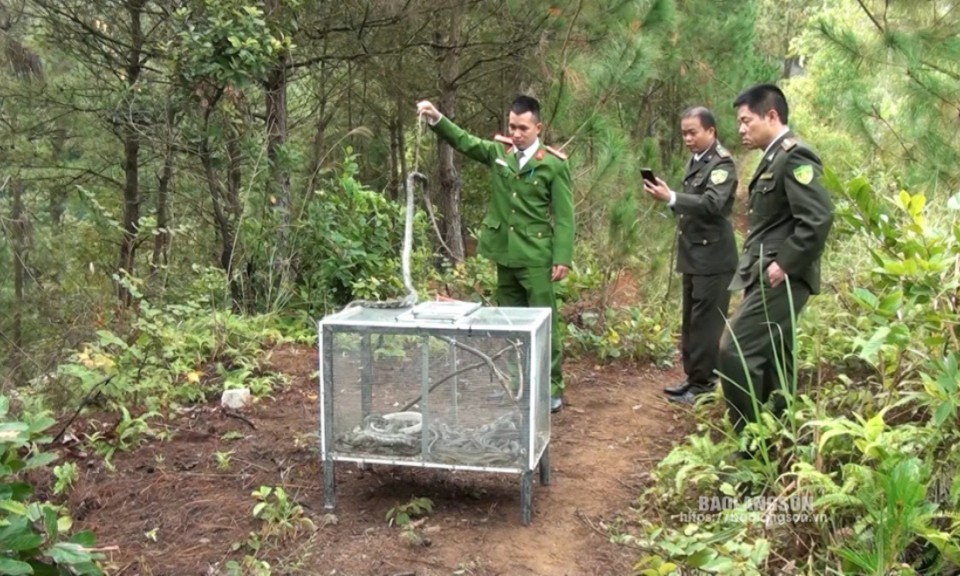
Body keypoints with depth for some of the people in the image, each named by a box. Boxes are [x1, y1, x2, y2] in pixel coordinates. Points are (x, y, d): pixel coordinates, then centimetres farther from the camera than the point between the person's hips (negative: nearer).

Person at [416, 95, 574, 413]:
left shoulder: (553, 164, -7)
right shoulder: (498, 152, 6)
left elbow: (564, 216, -8)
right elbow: (462, 140, 3)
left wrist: (562, 258, -14)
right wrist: (437, 119, -16)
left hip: (536, 257, -5)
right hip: (504, 254, 5)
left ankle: (552, 386, 10)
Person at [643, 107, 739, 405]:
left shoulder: (722, 163, -13)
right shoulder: (696, 160, 14)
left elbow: (712, 203, -28)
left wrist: (671, 198, -36)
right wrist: (667, 195, 5)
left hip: (713, 257, -9)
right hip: (694, 255, 9)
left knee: (706, 323, -4)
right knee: (691, 322, 14)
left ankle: (704, 385, 5)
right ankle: (693, 377, 24)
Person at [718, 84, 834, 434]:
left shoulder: (794, 157, -14)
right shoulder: (775, 158, 16)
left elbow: (819, 218, -24)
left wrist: (785, 264, -19)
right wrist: (766, 264, 12)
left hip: (780, 279, -10)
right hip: (769, 277, 10)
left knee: (735, 351, -13)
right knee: (772, 360, 14)